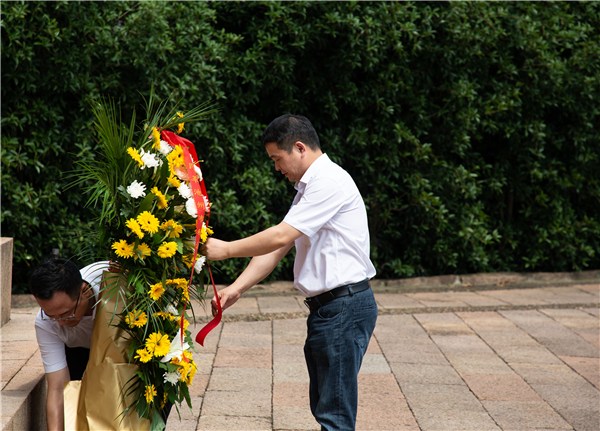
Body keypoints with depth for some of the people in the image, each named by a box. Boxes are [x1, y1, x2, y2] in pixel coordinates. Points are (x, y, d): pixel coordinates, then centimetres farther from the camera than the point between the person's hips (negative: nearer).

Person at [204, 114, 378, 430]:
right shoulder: (310, 188, 18)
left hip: (345, 306, -10)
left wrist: (225, 249, -8)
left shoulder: (330, 182, -14)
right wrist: (236, 288, 4)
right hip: (327, 306, 10)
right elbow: (278, 248, 14)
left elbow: (280, 237, -19)